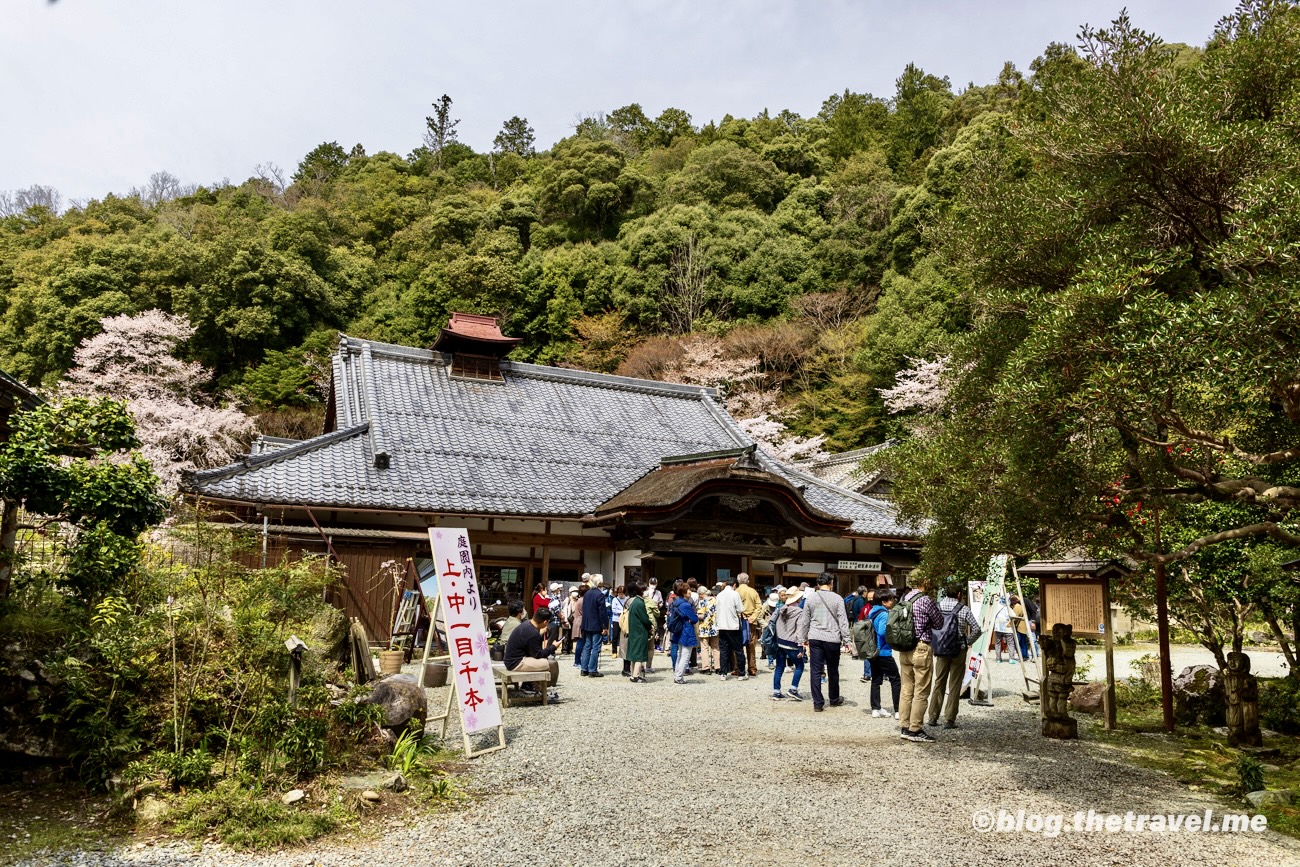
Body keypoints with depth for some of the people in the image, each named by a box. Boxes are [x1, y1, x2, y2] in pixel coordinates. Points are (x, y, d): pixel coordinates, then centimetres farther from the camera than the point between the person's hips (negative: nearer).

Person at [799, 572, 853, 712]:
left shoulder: (810, 598, 3)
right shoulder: (837, 598, -5)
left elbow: (805, 621, 8)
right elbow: (843, 621, -6)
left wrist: (805, 638, 17)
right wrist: (846, 640, -1)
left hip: (815, 638, 1)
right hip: (832, 639, -1)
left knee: (816, 671, 4)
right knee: (833, 671, 14)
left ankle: (818, 703, 3)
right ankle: (834, 699, 30)